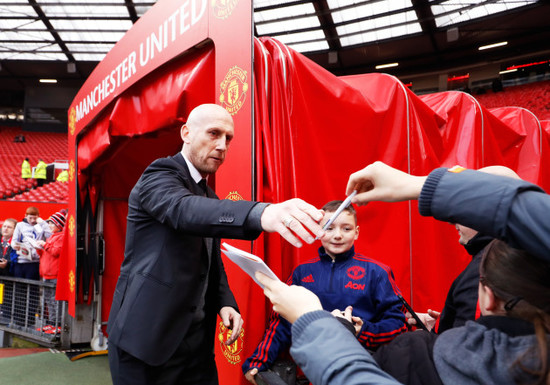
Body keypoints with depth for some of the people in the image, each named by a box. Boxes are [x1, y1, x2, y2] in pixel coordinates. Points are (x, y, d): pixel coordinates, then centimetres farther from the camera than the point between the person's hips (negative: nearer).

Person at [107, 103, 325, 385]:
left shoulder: (210, 198, 12)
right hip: (148, 339, -7)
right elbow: (184, 211, -35)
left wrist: (225, 302, -1)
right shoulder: (159, 176, -12)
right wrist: (262, 214, -52)